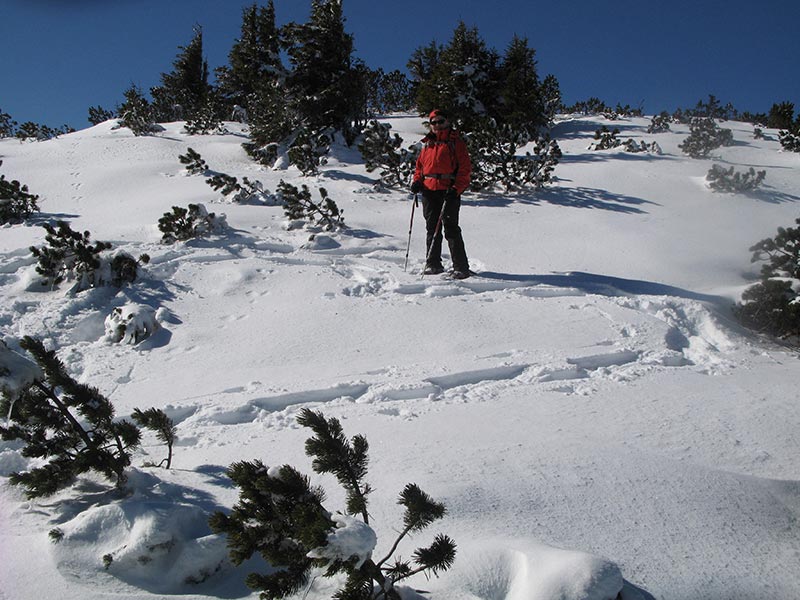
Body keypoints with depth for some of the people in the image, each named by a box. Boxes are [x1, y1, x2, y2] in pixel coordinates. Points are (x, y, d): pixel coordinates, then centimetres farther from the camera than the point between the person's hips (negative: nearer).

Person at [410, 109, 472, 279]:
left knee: (451, 228, -9)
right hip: (429, 190, 5)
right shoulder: (427, 143, 17)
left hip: (449, 191, -5)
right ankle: (433, 264, 18)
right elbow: (420, 164, 24)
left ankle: (461, 267, -5)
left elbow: (465, 168, -3)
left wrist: (456, 188, -14)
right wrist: (417, 181, 6)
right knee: (432, 228, 9)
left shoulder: (456, 143, 2)